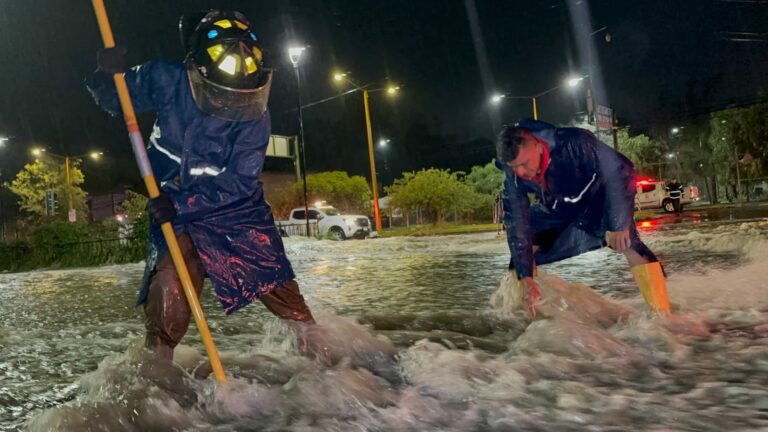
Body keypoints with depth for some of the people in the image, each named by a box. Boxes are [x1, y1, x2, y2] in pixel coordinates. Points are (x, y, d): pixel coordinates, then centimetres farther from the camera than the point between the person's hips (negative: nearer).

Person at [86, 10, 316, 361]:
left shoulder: (254, 114, -19)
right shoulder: (166, 81, -16)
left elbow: (239, 182, -21)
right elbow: (114, 99, 0)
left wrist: (182, 203, -31)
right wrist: (108, 76, -23)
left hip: (235, 206, 0)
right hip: (173, 206, 1)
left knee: (277, 283, -3)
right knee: (170, 286, -11)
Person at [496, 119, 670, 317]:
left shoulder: (574, 143, -40)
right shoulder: (513, 177, -25)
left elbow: (621, 171, -29)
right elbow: (517, 224, -21)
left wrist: (619, 225, -31)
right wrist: (526, 278, -24)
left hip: (597, 200, -4)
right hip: (555, 212, 4)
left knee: (628, 244, -25)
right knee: (523, 250, -5)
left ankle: (662, 315, -18)